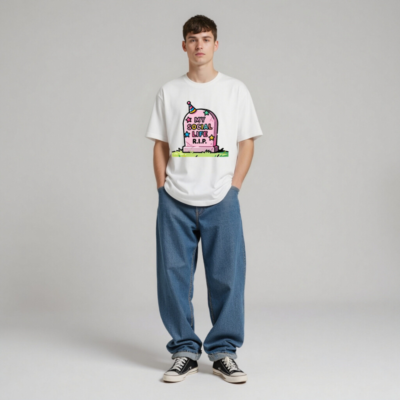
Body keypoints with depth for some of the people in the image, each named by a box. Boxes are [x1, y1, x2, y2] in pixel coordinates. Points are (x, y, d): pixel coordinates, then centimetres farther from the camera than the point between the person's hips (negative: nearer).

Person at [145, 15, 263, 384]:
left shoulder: (236, 90, 6)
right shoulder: (169, 92, 9)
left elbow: (247, 144, 6)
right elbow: (160, 146, 10)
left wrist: (232, 190, -3)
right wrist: (164, 191, 1)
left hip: (221, 201, -1)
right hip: (175, 202, 1)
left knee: (227, 277, -1)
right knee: (174, 277, 2)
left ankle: (223, 352, 12)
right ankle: (185, 351, 14)